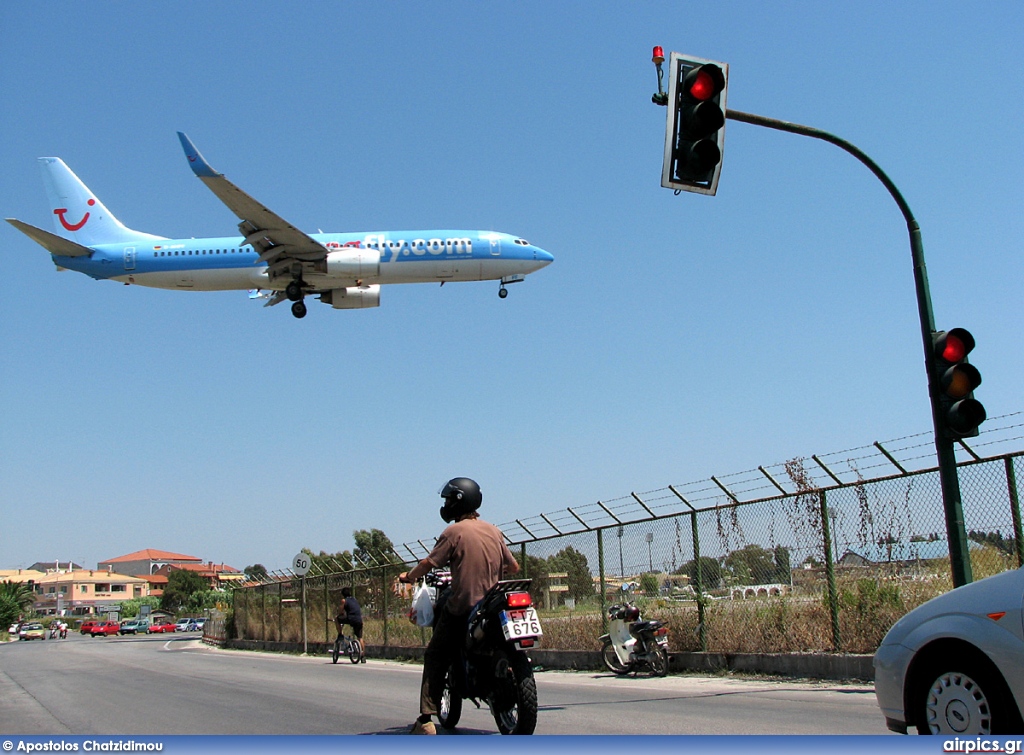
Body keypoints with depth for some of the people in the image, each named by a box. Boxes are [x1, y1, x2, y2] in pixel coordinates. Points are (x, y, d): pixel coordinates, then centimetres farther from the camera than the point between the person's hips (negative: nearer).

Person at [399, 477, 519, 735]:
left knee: (434, 658, 1)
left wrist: (408, 576, 9)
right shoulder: (494, 531, 10)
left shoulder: (454, 532, -6)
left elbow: (429, 563, -9)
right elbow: (514, 567, 15)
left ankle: (426, 719, -8)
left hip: (461, 607, -5)